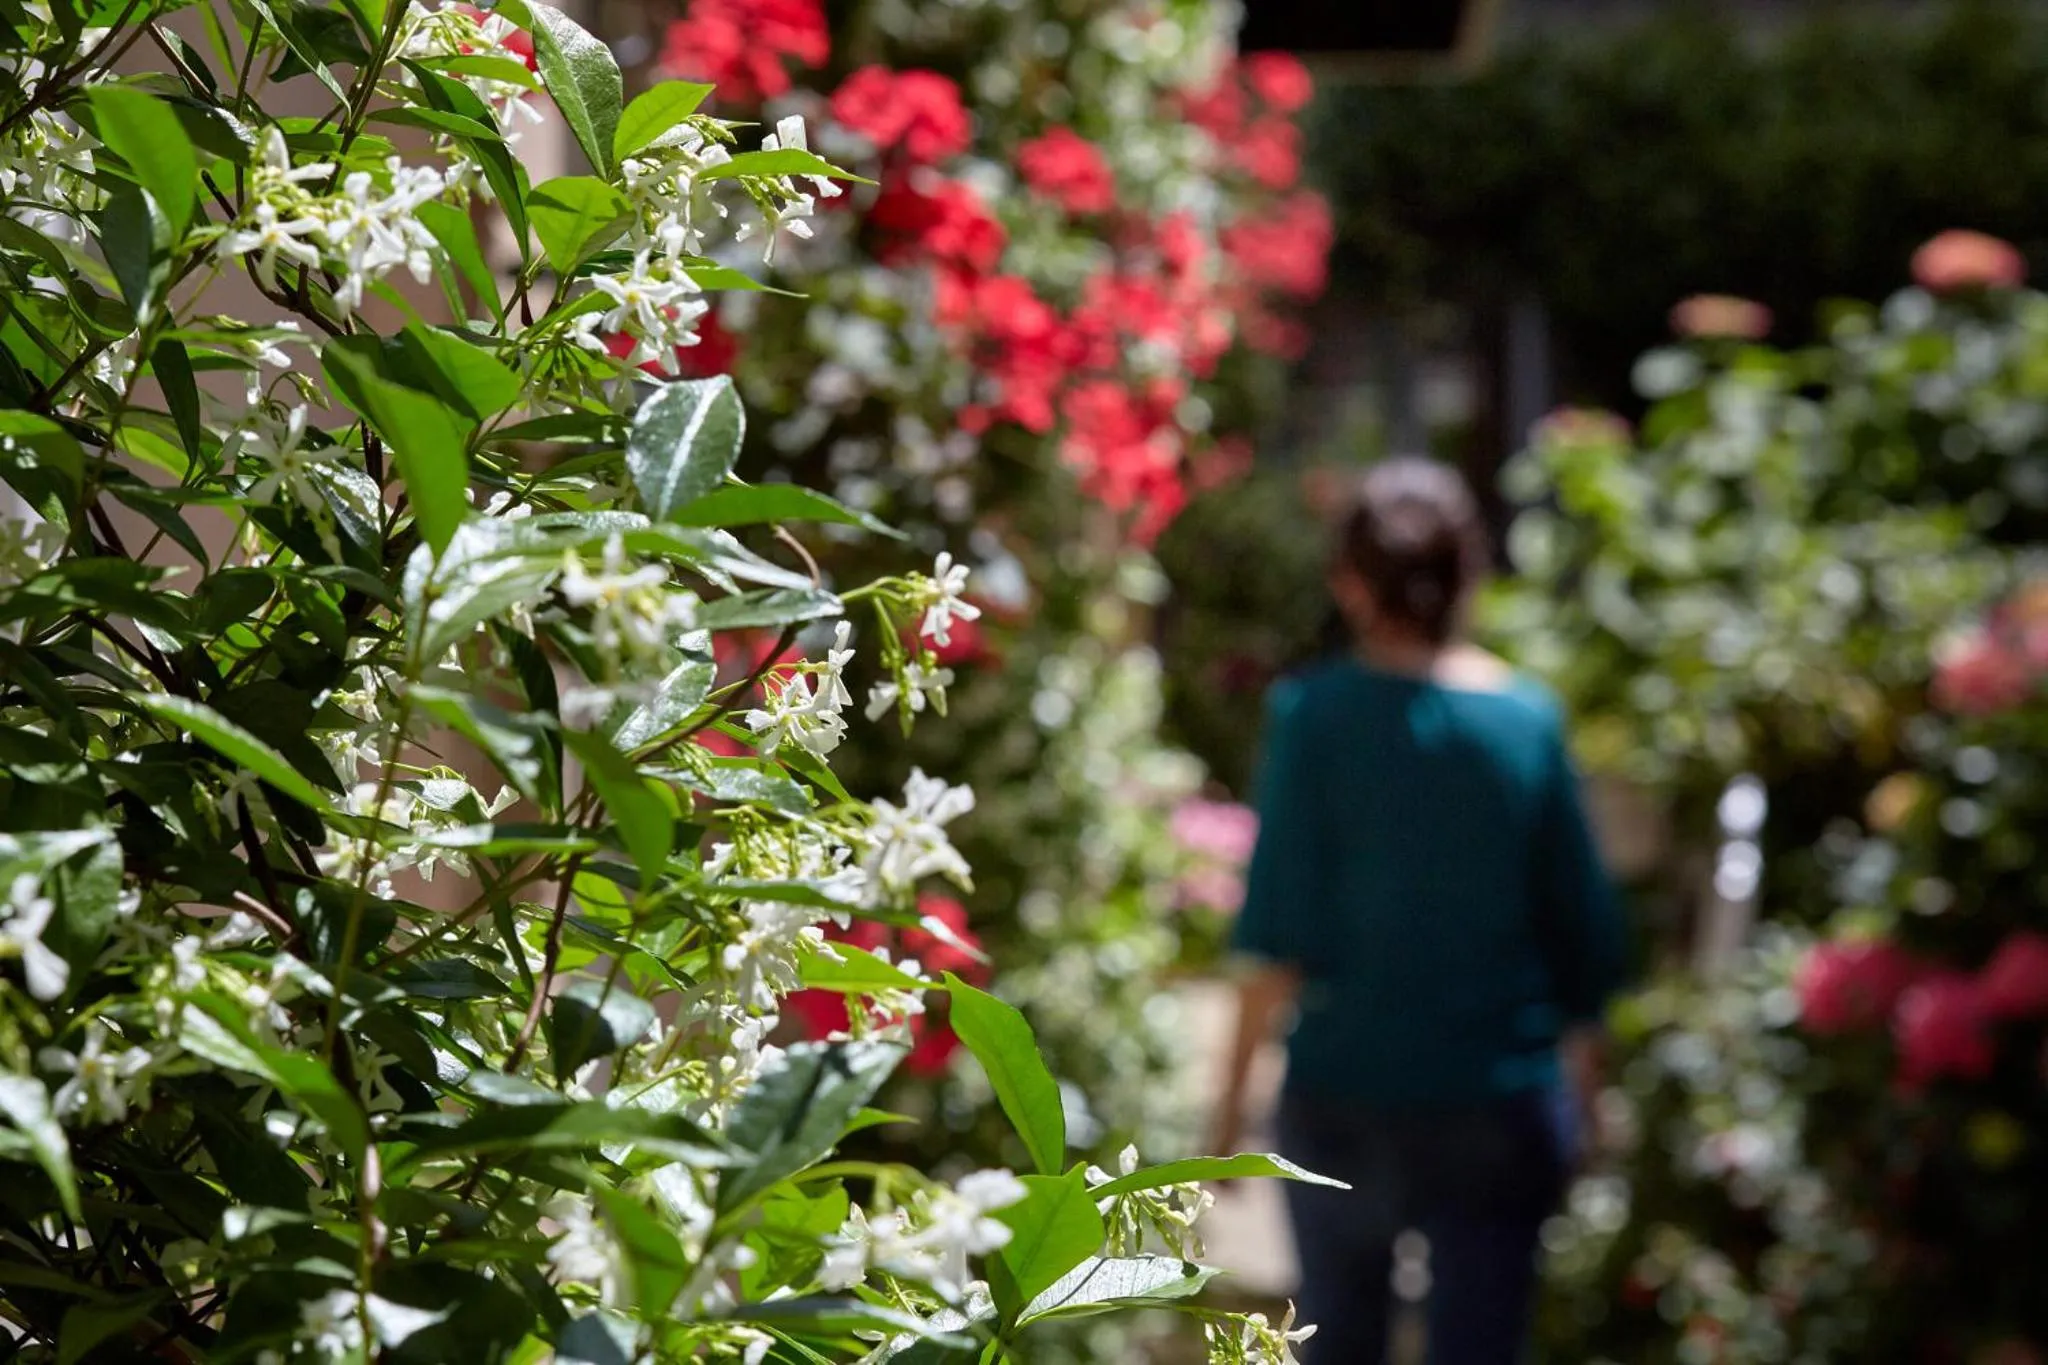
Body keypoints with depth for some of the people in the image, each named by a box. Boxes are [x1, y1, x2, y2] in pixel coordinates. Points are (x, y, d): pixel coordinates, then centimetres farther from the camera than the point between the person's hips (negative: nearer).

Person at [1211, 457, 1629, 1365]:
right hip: (1501, 1108, 1)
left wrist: (1236, 1085, -2)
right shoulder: (1527, 719, -3)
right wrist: (1578, 1085, 16)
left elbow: (1280, 932, -11)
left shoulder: (1315, 712, -9)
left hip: (1346, 1095, 0)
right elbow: (1587, 934, 2)